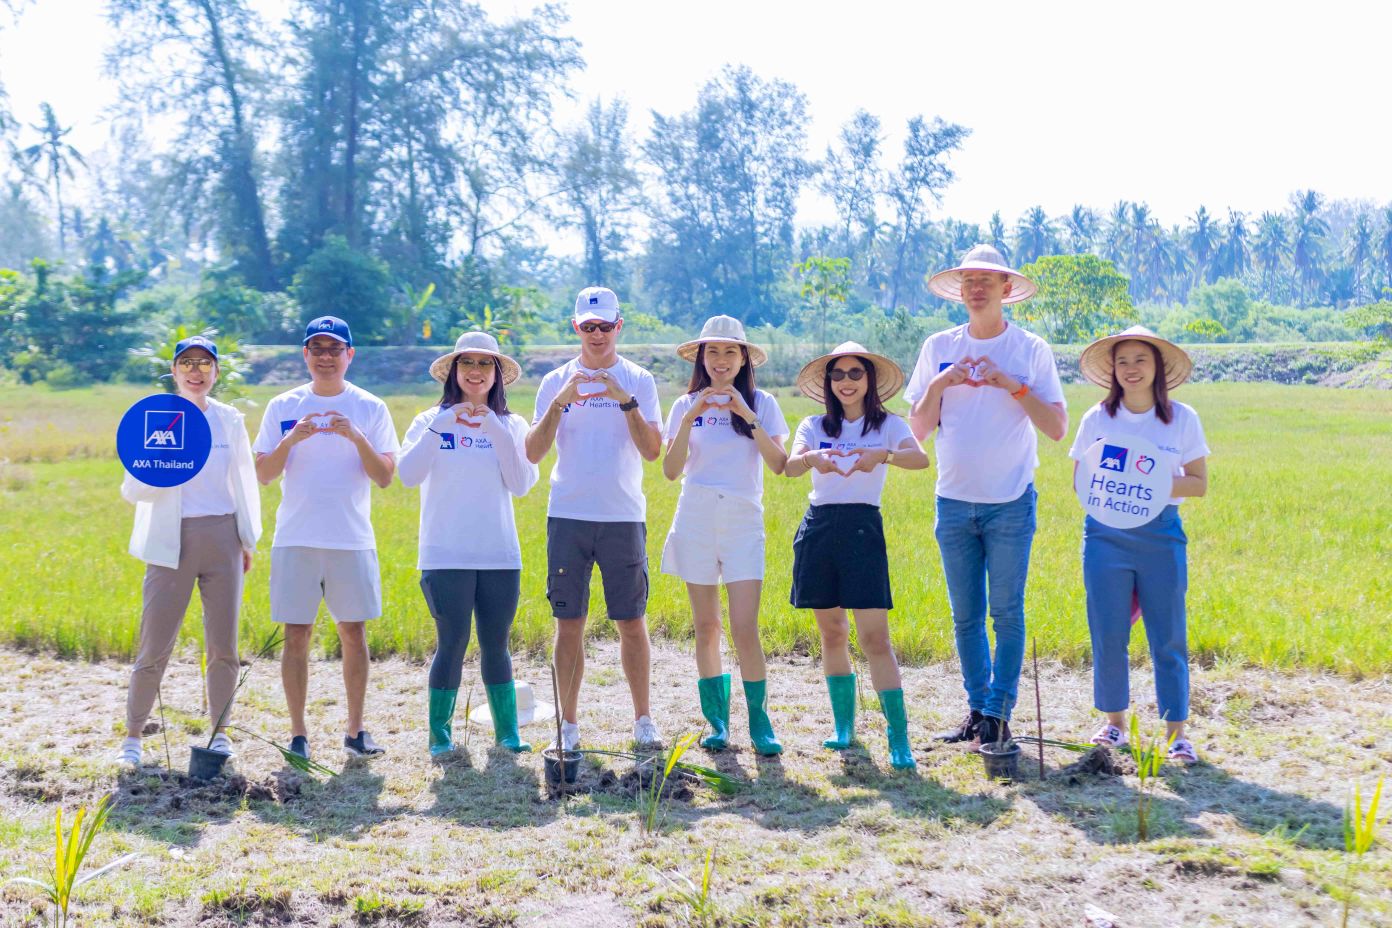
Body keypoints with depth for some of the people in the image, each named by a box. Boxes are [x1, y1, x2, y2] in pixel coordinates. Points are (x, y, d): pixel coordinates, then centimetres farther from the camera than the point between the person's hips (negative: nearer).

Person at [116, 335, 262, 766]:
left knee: (223, 644, 5)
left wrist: (248, 540, 14)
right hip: (172, 541, -2)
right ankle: (132, 735, 10)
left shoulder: (230, 420, 8)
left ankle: (219, 729, 20)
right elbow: (132, 489, -2)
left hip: (222, 537, 2)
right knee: (155, 645, -4)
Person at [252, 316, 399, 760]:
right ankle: (298, 733, 10)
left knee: (353, 632, 3)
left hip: (352, 540, 0)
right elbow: (263, 475, 1)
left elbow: (385, 478, -3)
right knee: (297, 635, 1)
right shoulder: (282, 408, 6)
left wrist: (356, 438, -18)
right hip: (295, 540, 0)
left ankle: (356, 730, 14)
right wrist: (290, 440, -15)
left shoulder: (370, 409, 4)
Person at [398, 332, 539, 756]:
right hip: (446, 556, -2)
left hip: (499, 555, 2)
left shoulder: (511, 425, 7)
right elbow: (407, 475, -11)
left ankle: (507, 730, 16)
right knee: (452, 642, -4)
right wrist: (441, 426, -17)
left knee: (495, 644, 7)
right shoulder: (431, 421, 3)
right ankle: (439, 732, 8)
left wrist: (495, 431, -13)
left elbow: (521, 484, -6)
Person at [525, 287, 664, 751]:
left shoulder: (639, 381, 5)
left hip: (624, 517, -1)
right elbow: (533, 453, -2)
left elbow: (653, 451, -6)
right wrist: (560, 402, -14)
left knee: (632, 623, 3)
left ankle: (643, 718, 14)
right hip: (568, 517, 1)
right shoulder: (556, 382, 7)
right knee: (569, 624, 3)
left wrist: (626, 400, -17)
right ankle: (569, 723, 11)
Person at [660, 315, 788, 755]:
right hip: (695, 521, 2)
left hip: (743, 522, -2)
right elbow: (670, 471, -3)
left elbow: (779, 464, -9)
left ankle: (759, 722, 3)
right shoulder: (686, 405, 6)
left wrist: (747, 416, -17)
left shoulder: (761, 403, 3)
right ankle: (717, 722, 16)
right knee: (706, 628, 6)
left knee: (745, 627, -10)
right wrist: (690, 419, -14)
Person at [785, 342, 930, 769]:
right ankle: (844, 726, 24)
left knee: (874, 638, -10)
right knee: (832, 635, 11)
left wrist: (883, 455, -35)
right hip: (818, 529, 3)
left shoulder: (888, 425, 4)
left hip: (863, 529, -3)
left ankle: (899, 739, -8)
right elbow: (790, 467, -9)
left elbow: (921, 458, -16)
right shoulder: (814, 426, 10)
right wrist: (813, 458, -32)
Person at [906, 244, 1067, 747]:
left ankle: (998, 713, 6)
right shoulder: (938, 348, 6)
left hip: (1010, 502, -3)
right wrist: (938, 386, -10)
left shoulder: (1031, 350, 0)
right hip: (954, 500, 3)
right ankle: (976, 709, 18)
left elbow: (1057, 428, -5)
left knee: (1006, 611, -2)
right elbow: (918, 430, 6)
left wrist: (1013, 385, -15)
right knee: (966, 616, 8)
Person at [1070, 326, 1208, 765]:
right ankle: (1115, 721, 20)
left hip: (1162, 534, -1)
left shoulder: (1182, 419, 2)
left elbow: (1199, 483, 3)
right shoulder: (1097, 419, 4)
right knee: (1108, 635, 3)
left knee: (1168, 637, 0)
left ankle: (1177, 733, 9)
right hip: (1106, 535, 1)